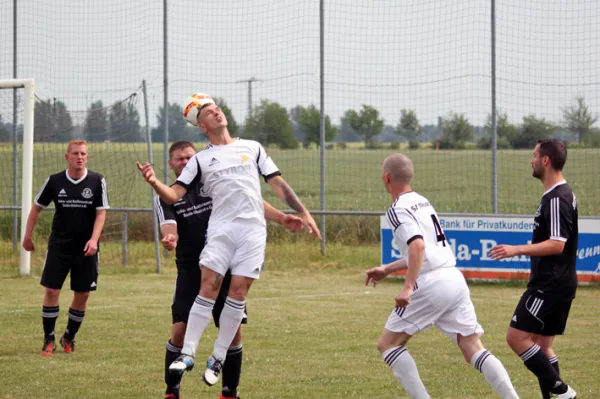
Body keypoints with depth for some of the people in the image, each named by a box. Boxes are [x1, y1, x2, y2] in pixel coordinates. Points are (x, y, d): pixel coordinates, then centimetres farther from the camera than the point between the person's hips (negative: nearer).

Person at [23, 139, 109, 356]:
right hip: (59, 246, 0)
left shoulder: (97, 181, -5)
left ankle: (69, 337, 22)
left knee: (82, 294, 4)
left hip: (86, 248, 0)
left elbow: (101, 212, -5)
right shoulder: (54, 181, -2)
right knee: (51, 291, -7)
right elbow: (37, 208, 10)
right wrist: (28, 237, 10)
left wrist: (93, 240, -18)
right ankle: (49, 340, 5)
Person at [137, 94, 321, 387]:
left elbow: (277, 183, 14)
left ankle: (218, 358, 2)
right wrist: (154, 182, -15)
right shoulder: (200, 160, 12)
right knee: (208, 285, -13)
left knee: (238, 290, -5)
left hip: (253, 230, 1)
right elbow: (174, 196, 5)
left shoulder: (252, 148, 15)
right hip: (221, 228, -1)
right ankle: (187, 354, -12)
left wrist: (302, 212, 5)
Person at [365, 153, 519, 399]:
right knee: (474, 350, 4)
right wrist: (387, 270, 35)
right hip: (456, 279, 8)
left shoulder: (397, 210, -5)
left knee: (388, 344, 5)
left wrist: (407, 287, -27)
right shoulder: (422, 202, 21)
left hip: (430, 285, -8)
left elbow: (418, 246, -22)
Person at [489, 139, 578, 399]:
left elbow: (556, 244, -26)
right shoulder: (561, 195, 15)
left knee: (516, 337, -11)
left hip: (550, 286, -10)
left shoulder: (557, 199, -17)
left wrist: (517, 250, -29)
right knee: (542, 345, 12)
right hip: (558, 284, 10)